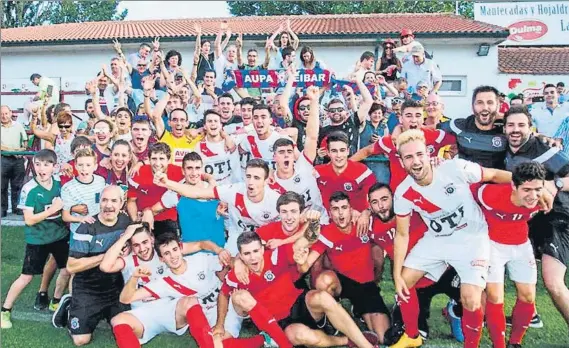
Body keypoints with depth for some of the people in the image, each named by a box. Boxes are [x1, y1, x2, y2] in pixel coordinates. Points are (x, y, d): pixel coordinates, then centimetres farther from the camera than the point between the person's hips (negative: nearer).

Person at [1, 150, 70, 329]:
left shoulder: (59, 184, -4)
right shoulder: (29, 189, -18)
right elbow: (29, 220, -21)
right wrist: (53, 209, -25)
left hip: (60, 235, 5)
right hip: (37, 240, -4)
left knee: (66, 269, 9)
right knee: (27, 276, 2)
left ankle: (56, 301, 32)